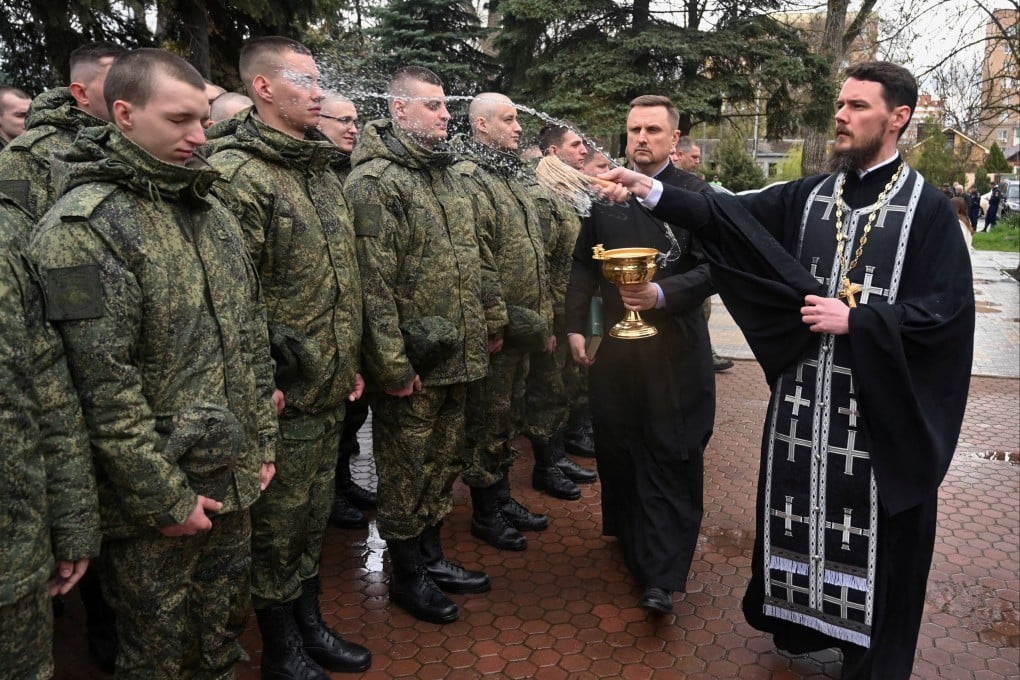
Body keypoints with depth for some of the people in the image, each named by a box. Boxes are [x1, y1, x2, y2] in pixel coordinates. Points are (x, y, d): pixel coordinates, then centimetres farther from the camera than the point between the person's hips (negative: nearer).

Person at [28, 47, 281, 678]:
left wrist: (263, 441, 10)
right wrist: (166, 498, -16)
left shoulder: (214, 212, 7)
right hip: (155, 505, -6)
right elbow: (103, 384, -20)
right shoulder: (80, 228, -17)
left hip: (234, 483, 6)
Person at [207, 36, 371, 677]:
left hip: (332, 386, 8)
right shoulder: (238, 174, -15)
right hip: (283, 392, -8)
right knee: (278, 523, 10)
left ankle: (310, 623, 40)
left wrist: (352, 359, 17)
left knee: (314, 513, 21)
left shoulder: (323, 168, 12)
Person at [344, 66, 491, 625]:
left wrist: (483, 326, 17)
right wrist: (393, 365, -20)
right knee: (405, 469, 8)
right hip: (413, 362, -8)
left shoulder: (444, 174, 14)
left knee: (443, 462, 19)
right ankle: (407, 574, 26)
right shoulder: (375, 181, -14)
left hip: (456, 355, 8)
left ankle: (432, 555, 37)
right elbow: (373, 284, -19)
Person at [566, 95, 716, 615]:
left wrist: (662, 294, -22)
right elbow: (584, 265, 14)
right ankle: (630, 539, 32)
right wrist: (574, 325, 8)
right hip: (614, 345, 4)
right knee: (616, 448, 11)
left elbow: (712, 268, -7)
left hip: (674, 349, -3)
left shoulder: (696, 195, -2)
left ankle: (661, 577, 5)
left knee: (671, 458, -1)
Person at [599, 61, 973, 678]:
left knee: (874, 530, 7)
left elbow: (947, 311, -10)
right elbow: (731, 216, -3)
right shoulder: (809, 197, 8)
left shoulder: (928, 209, -4)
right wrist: (652, 191, -13)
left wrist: (854, 320, -18)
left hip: (880, 405, -4)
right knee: (802, 513, 14)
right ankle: (801, 624, 36)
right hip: (805, 395, 4)